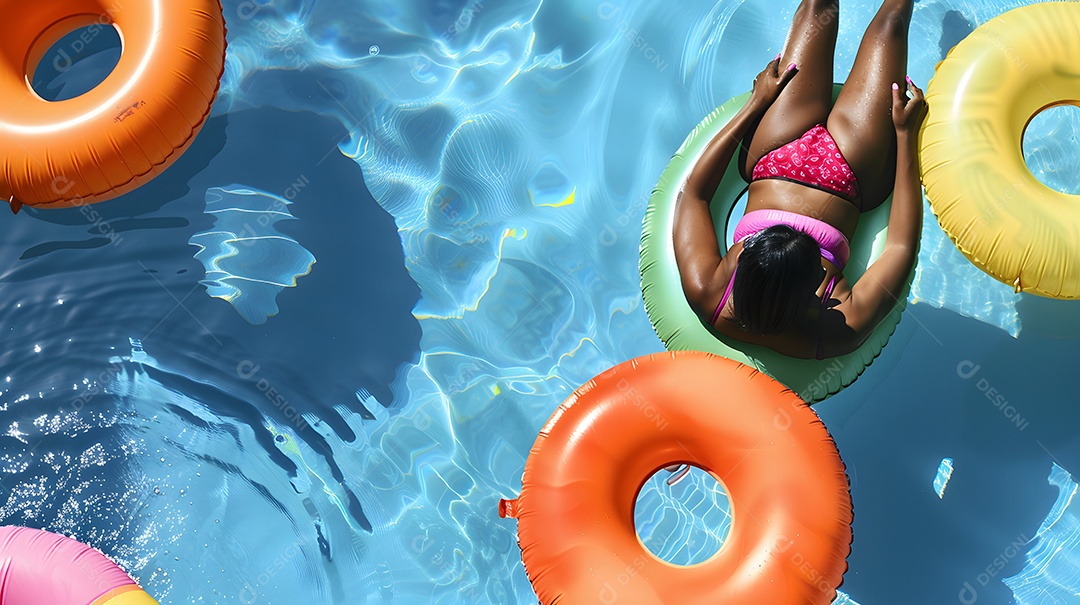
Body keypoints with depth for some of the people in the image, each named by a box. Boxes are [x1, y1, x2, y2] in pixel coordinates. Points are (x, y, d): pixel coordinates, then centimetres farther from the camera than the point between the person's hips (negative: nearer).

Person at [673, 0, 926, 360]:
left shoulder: (705, 296, -35)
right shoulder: (840, 334, -37)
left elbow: (693, 194, -18)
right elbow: (903, 246, -22)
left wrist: (754, 106, -13)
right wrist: (905, 133, -17)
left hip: (772, 160, 2)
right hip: (848, 179, -2)